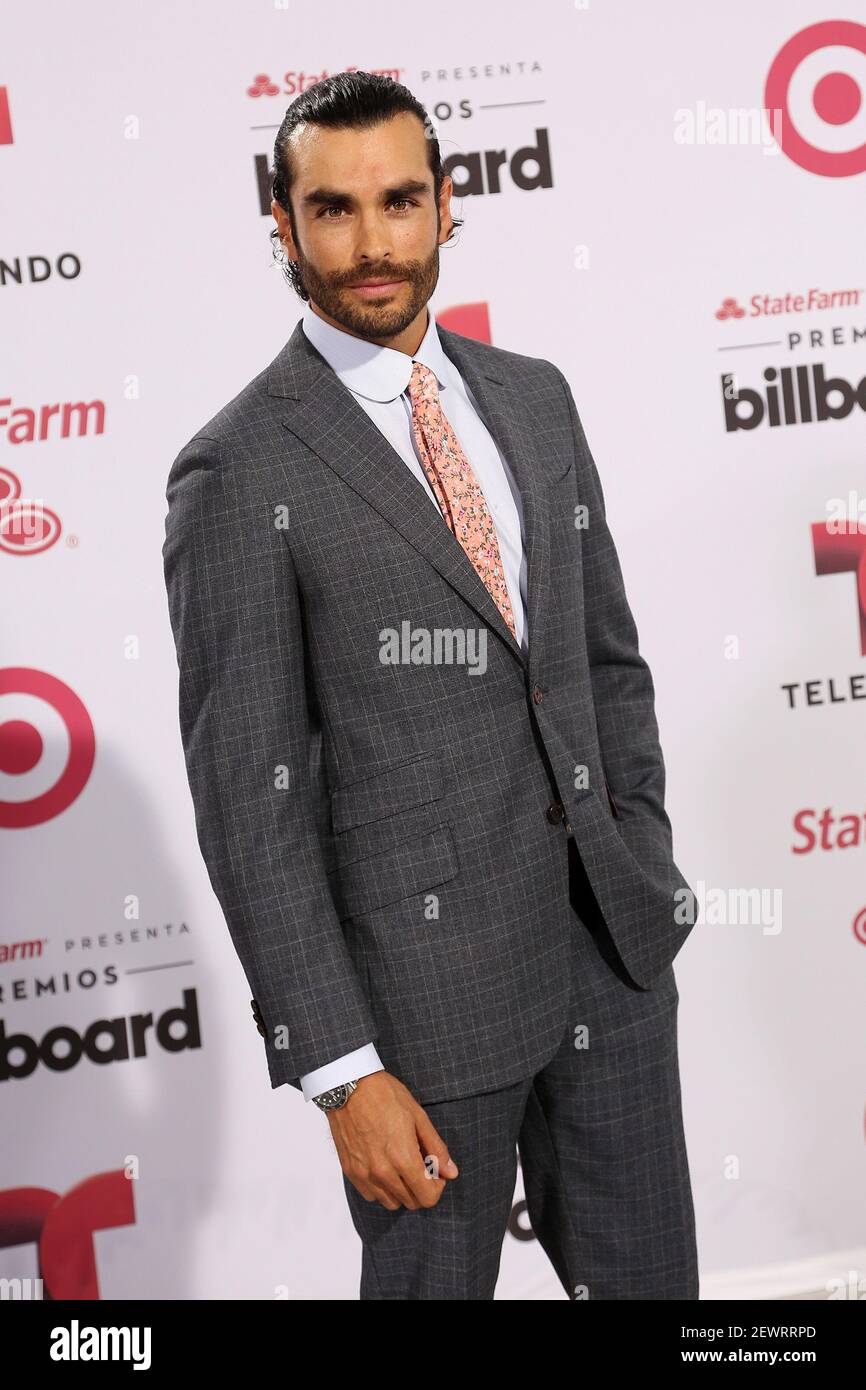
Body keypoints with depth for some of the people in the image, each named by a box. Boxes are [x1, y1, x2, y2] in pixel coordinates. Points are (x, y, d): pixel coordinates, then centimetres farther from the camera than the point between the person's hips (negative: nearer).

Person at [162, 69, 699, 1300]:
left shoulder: (535, 399, 7)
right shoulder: (239, 472, -12)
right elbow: (250, 799, -13)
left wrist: (652, 877, 10)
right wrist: (339, 1068, -14)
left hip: (613, 941, 5)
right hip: (425, 980, -5)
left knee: (649, 1276, 18)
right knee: (435, 1276, 14)